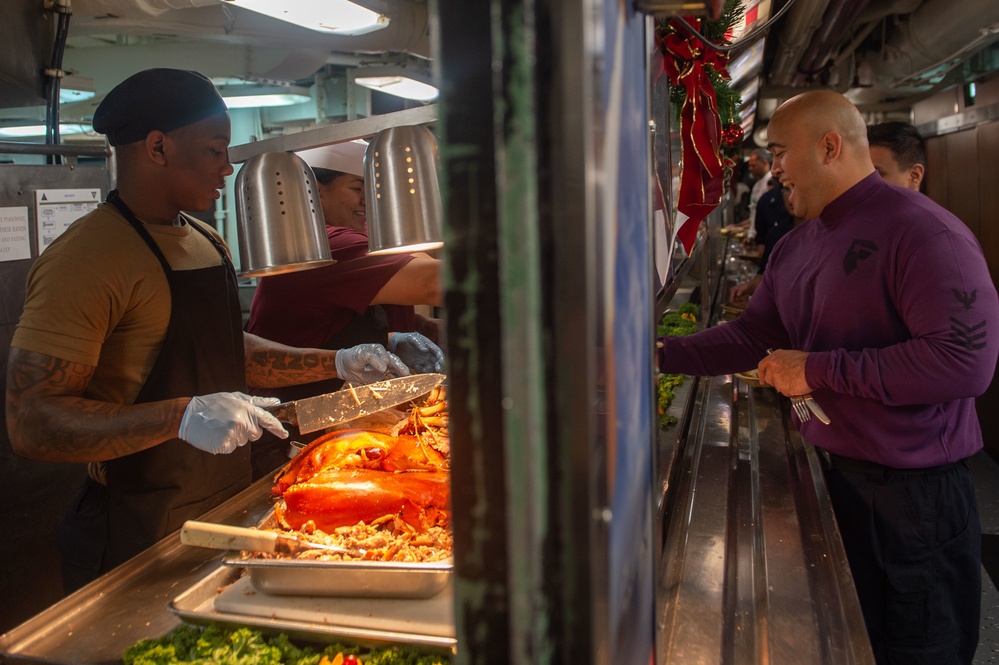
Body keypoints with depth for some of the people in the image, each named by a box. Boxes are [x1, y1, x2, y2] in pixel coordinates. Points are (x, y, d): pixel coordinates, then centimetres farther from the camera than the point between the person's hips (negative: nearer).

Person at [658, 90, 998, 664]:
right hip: (830, 471, 8)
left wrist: (819, 370, -24)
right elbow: (751, 336, 10)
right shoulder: (795, 248, 7)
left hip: (915, 487, -7)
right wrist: (662, 355, -3)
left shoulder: (922, 231, -20)